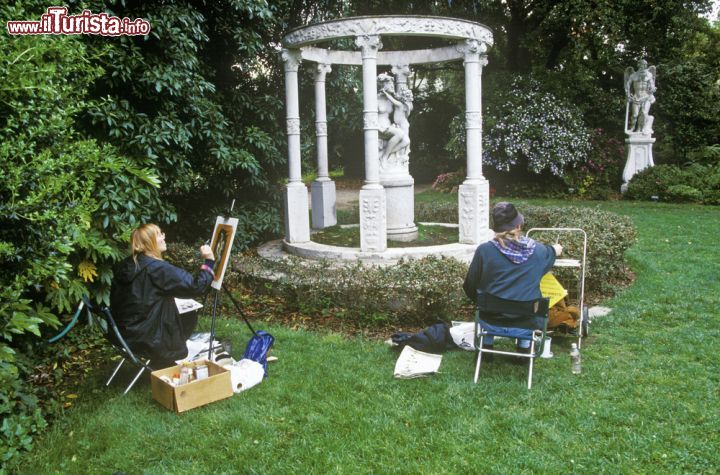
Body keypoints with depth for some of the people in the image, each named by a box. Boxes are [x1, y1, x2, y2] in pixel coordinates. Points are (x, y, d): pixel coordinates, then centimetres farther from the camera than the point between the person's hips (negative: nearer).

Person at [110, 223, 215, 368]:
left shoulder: (125, 265, 2)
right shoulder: (157, 268, -22)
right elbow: (197, 286, -22)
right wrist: (209, 261, -11)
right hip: (145, 338, -8)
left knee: (184, 316, 21)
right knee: (190, 316, 13)